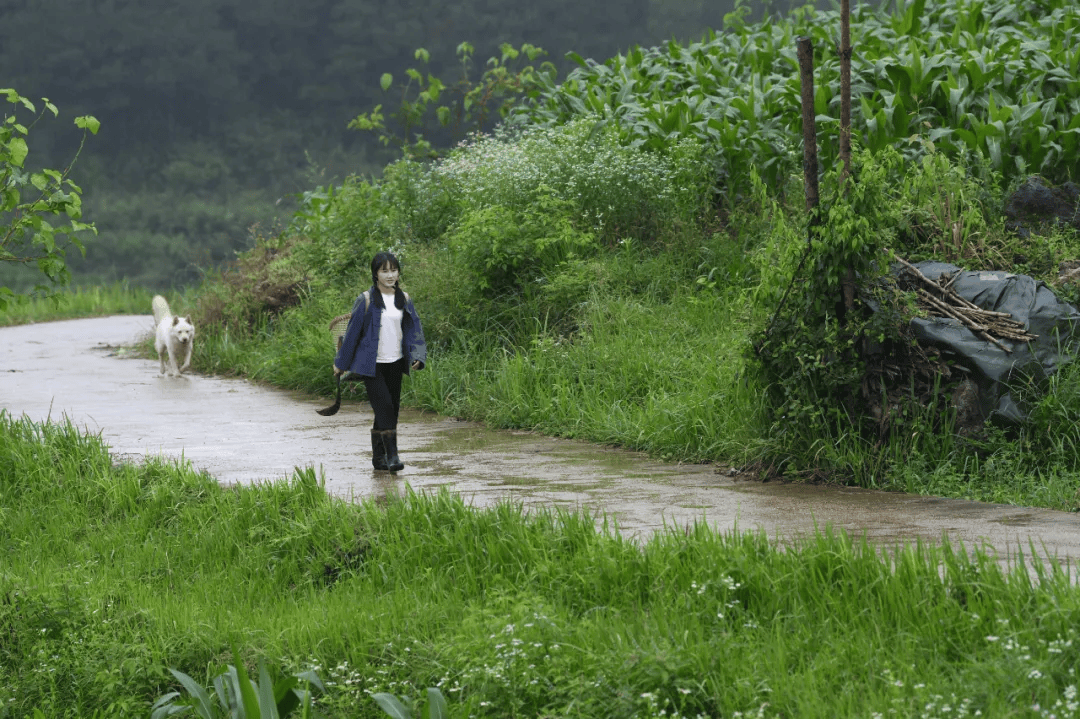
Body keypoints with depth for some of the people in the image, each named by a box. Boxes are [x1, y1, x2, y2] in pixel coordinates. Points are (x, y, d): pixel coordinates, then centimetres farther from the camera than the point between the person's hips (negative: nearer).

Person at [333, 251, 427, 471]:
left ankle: (378, 457, 17)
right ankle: (391, 456, -15)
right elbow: (352, 332, -1)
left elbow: (414, 329, 8)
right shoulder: (366, 300, -6)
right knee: (384, 408, -14)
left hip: (395, 363, 5)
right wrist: (340, 363, 4)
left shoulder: (404, 299, 7)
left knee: (391, 410, 7)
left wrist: (417, 356, -9)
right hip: (372, 364, -5)